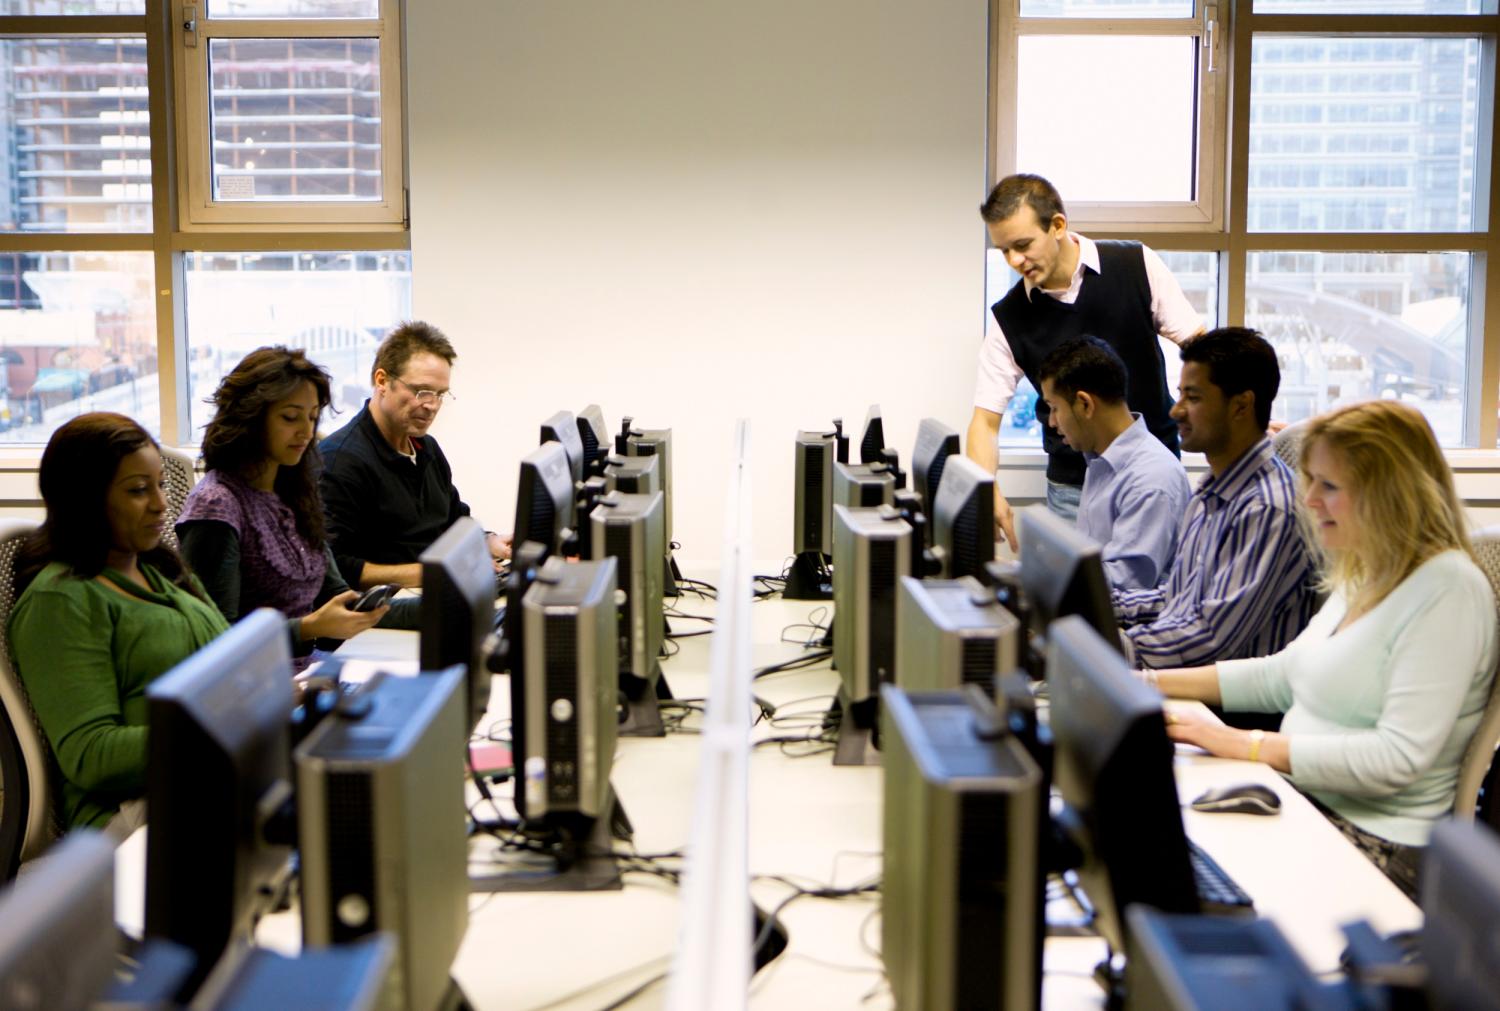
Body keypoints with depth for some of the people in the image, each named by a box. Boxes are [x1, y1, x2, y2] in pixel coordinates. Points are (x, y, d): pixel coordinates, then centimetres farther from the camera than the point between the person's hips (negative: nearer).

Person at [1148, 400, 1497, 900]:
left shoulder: (1446, 590, -17)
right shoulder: (1367, 576, 13)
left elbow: (1399, 757, -24)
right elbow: (1284, 674, 21)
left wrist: (1253, 746, -23)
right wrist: (1153, 683, 12)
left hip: (1379, 842, -8)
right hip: (1304, 802, 8)